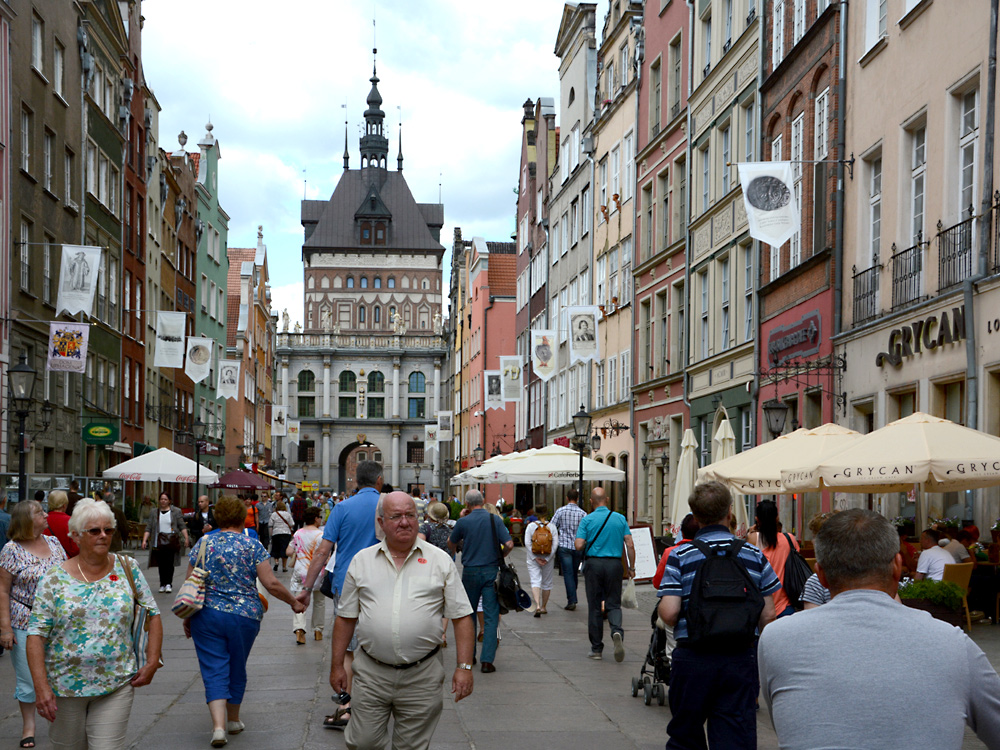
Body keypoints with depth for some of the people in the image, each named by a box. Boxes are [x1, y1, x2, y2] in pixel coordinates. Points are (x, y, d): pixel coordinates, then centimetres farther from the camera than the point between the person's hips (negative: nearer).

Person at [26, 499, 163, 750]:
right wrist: (41, 687, -16)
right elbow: (36, 635, -7)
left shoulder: (127, 568, 2)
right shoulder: (55, 577, -4)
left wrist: (152, 663, -2)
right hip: (65, 687, 0)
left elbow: (153, 615, 7)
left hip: (117, 686, 0)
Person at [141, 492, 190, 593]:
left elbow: (182, 526, 3)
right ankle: (162, 584, 10)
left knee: (169, 562, -8)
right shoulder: (154, 512, 10)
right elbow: (148, 528, 7)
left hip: (171, 541, -2)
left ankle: (168, 584, -7)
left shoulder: (176, 511, 5)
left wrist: (186, 538, -6)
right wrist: (144, 540, -3)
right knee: (161, 564, 3)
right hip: (159, 542, 2)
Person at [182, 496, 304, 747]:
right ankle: (233, 720, 32)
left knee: (214, 671, 1)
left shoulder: (203, 543, 2)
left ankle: (218, 726, -14)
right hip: (245, 615, 0)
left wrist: (187, 616, 14)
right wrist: (293, 602, 7)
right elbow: (271, 584, -8)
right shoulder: (252, 546, -4)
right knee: (236, 669, 16)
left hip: (207, 615, 0)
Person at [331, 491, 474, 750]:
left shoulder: (440, 561, 2)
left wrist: (464, 667, -6)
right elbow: (346, 617, 11)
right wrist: (337, 665, 8)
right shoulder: (362, 561, 6)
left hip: (422, 676, -1)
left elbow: (461, 617, 1)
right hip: (370, 673, 1)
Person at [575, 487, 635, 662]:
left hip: (593, 564, -1)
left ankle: (596, 649, 11)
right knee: (613, 604, 9)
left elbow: (579, 545, -11)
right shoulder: (620, 518, 3)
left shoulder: (587, 520, -4)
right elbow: (630, 545, -1)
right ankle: (617, 631, -21)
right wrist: (631, 567, 7)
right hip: (614, 564, 1)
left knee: (595, 607, 7)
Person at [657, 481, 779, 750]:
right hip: (741, 658, 1)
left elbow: (669, 612, -13)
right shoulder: (755, 556, 2)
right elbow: (768, 614, 2)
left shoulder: (680, 556, -5)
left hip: (692, 657, -1)